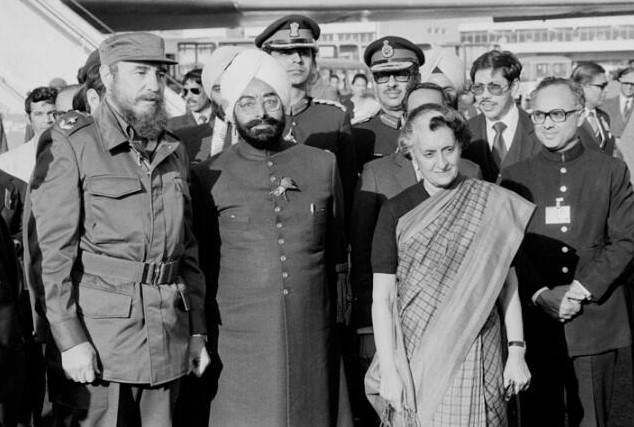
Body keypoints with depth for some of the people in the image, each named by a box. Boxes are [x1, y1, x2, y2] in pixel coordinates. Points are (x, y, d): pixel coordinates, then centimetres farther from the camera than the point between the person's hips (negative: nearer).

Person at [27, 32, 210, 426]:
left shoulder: (174, 152, 13)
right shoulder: (70, 147, -5)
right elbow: (49, 253, -9)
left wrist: (197, 329, 12)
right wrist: (69, 338, -14)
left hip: (168, 342, 5)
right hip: (96, 342, -5)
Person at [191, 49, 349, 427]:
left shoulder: (324, 165, 6)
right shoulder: (210, 177, 0)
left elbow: (337, 250, 12)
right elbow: (200, 263, 6)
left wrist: (341, 320, 11)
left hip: (312, 339, 2)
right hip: (239, 341, -1)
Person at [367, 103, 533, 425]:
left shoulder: (492, 204, 2)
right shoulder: (396, 211, 0)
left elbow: (507, 284, 6)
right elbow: (382, 297, -1)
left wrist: (516, 352, 2)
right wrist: (388, 369, -7)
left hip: (477, 356, 0)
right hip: (416, 356, 0)